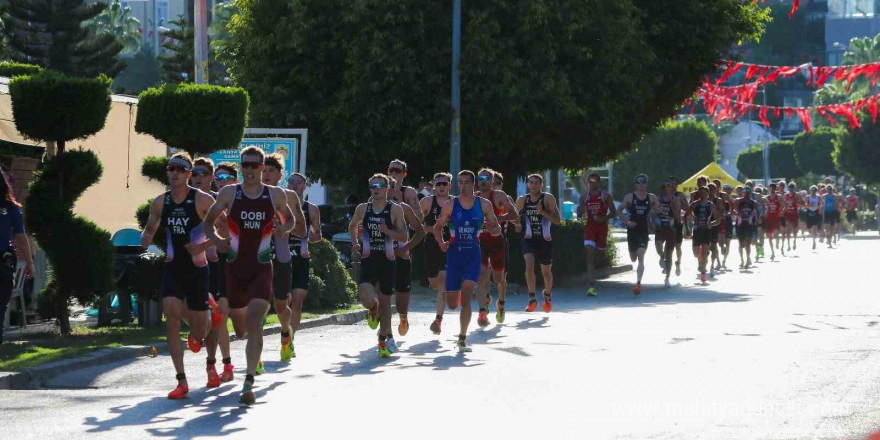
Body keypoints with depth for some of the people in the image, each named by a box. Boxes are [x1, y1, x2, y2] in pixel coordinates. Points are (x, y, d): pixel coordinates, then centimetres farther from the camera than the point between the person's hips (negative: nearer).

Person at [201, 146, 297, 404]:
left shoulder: (276, 195, 1)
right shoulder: (229, 194, 0)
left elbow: (290, 219, 18)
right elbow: (208, 222, 8)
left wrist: (284, 228, -6)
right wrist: (216, 239, -13)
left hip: (262, 269, -2)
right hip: (235, 266, 2)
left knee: (254, 321, -19)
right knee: (240, 329, 12)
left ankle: (249, 383, -23)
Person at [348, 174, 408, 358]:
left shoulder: (395, 210, -2)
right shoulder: (363, 209, 5)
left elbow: (403, 237, -4)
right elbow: (352, 227, 25)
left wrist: (388, 231, -20)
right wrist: (355, 243, 10)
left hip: (387, 262, 0)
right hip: (368, 261, 0)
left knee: (385, 302, 7)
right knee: (366, 299, -21)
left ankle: (383, 342, 24)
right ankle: (373, 309, 18)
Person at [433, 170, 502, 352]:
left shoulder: (484, 205, 2)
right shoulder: (450, 205, 2)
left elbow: (497, 229, 8)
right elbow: (438, 226, 10)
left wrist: (491, 228, -16)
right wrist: (441, 242, -9)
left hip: (473, 255, -1)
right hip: (454, 254, 1)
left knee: (466, 297, -17)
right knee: (452, 304, 1)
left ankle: (462, 339, -11)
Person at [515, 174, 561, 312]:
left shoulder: (548, 198, -8)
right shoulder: (522, 200, 2)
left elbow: (558, 220, -14)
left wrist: (543, 212, -26)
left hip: (545, 240, -1)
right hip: (529, 240, 1)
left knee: (546, 272, 14)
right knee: (529, 266, -24)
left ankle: (547, 294, 43)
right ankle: (532, 298, -17)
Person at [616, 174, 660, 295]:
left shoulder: (652, 198, 3)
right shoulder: (629, 197, 1)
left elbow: (657, 209, 18)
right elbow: (619, 211, 5)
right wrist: (626, 222, -9)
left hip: (644, 231, -1)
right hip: (632, 230, 1)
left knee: (641, 256, -15)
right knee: (633, 258, 9)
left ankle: (638, 283, -18)